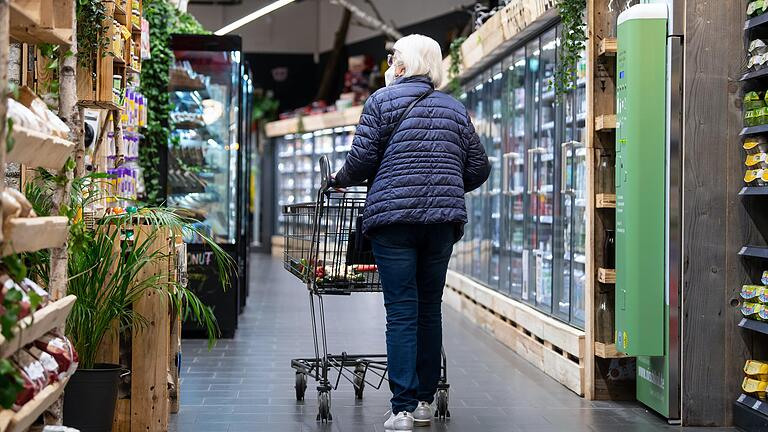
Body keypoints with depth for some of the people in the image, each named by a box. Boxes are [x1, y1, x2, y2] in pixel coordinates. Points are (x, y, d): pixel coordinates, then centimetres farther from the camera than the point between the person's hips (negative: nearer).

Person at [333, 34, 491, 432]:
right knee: (430, 309, 13)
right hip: (443, 220, 4)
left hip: (394, 218, -4)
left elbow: (362, 158, -6)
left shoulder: (382, 100, 1)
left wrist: (341, 179, 13)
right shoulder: (455, 109, 14)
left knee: (401, 313, -4)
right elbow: (478, 168, 14)